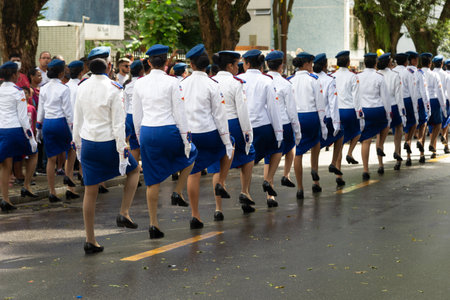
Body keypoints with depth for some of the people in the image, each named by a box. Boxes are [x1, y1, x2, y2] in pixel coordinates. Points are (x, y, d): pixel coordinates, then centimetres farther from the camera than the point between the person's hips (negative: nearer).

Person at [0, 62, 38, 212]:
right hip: (16, 130, -5)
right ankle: (26, 186, 17)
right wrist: (31, 138, -5)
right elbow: (23, 117, -11)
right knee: (33, 154, 21)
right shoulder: (17, 92, -9)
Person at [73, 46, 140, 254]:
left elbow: (77, 119, 9)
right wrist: (122, 150, -10)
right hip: (108, 142, -4)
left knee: (90, 191, 8)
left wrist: (77, 143, 19)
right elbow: (118, 123, -14)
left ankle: (90, 240, 12)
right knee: (133, 170, 23)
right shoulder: (114, 89, -14)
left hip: (87, 142, 4)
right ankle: (124, 214, 10)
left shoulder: (82, 87, 2)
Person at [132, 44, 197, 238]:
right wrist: (186, 139, -1)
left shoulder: (139, 83, 3)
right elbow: (179, 113, -7)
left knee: (152, 181, 8)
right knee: (190, 154, 28)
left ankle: (153, 224, 8)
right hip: (168, 131, -3)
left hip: (147, 132, 3)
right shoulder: (171, 82, -8)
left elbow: (136, 115, 9)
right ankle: (178, 192, 17)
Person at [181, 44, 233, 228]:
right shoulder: (211, 85, -9)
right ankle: (220, 184, 16)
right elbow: (219, 115, -8)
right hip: (208, 132, -3)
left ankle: (195, 216, 7)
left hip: (188, 134, 3)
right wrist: (226, 141, -2)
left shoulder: (182, 84, 1)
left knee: (193, 173, 8)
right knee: (228, 150, 29)